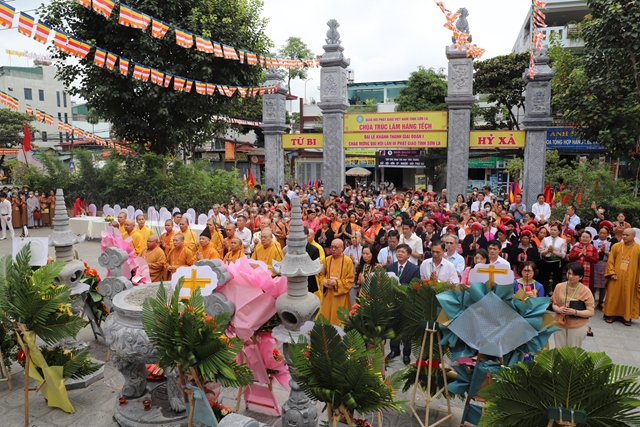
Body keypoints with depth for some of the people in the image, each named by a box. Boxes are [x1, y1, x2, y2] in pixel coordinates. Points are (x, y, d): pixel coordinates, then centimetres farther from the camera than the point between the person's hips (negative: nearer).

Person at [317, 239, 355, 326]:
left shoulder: (348, 261, -8)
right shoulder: (327, 259, 4)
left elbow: (350, 280, -8)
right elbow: (321, 274, 13)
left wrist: (336, 283, -16)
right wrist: (324, 282, -8)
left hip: (341, 296, -4)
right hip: (328, 294, 4)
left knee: (339, 319, 2)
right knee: (326, 317, 9)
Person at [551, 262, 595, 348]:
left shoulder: (585, 291, -10)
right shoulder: (559, 286, -3)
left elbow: (590, 312, -9)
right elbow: (554, 304, 5)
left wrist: (574, 312, -23)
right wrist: (559, 309, -17)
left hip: (577, 327, -2)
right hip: (559, 325, 2)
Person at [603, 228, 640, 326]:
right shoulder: (616, 246, 1)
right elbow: (610, 261, 2)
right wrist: (612, 273, -9)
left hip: (630, 280, 0)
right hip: (616, 278, 1)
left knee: (628, 297, 8)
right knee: (613, 296, 6)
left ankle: (626, 317, 20)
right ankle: (610, 314, 16)